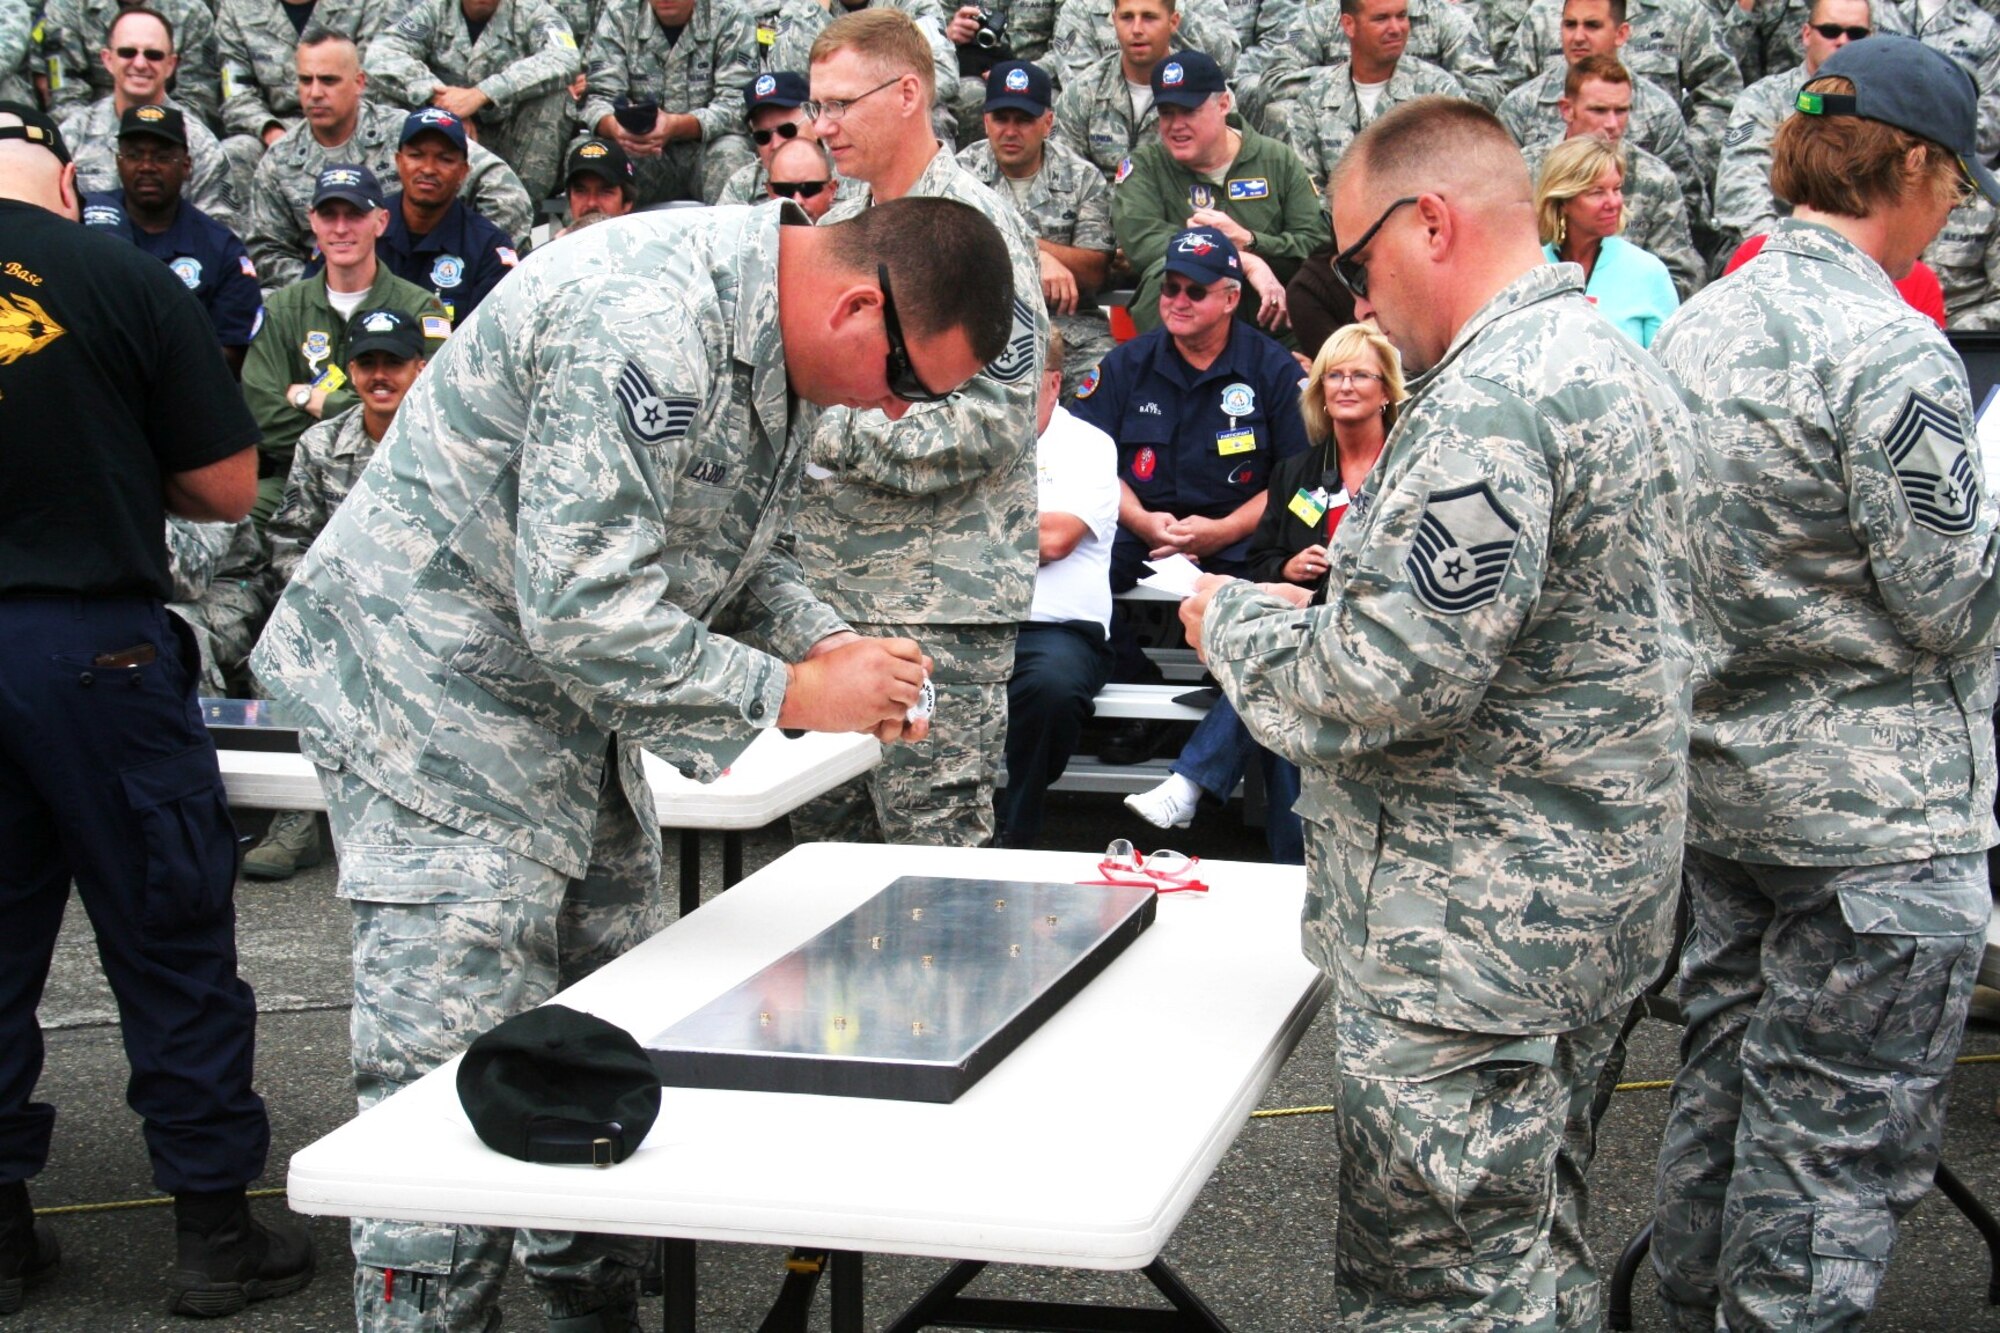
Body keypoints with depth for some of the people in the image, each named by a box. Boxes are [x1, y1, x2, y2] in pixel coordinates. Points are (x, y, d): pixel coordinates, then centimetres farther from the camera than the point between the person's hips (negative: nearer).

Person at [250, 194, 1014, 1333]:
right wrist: (791, 696, -22)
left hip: (575, 726, 10)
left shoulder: (769, 335, 4)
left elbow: (737, 547, 17)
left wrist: (826, 642, -2)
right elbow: (584, 608, -32)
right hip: (441, 716, -10)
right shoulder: (640, 329, -30)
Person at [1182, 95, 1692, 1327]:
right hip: (1596, 905, 11)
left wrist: (1233, 620, -7)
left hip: (1476, 946, -11)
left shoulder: (1489, 403, -21)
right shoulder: (1621, 368, 13)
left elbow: (1386, 683, -25)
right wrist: (1329, 607, 16)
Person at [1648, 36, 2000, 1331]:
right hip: (1872, 809, -8)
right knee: (1840, 1146, 0)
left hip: (1725, 782, 9)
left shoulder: (1694, 326, 7)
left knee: (1722, 1082, 20)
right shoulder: (1891, 350, -19)